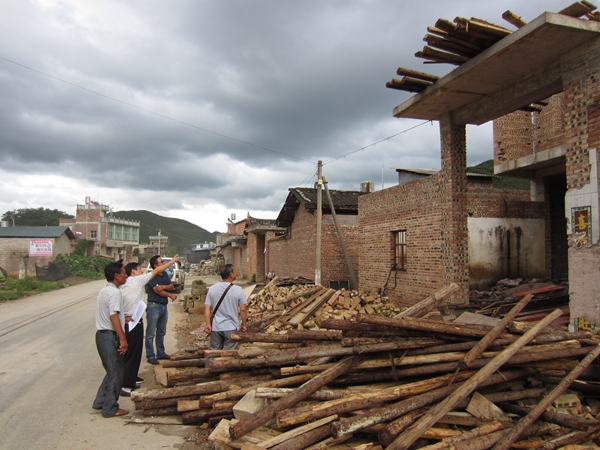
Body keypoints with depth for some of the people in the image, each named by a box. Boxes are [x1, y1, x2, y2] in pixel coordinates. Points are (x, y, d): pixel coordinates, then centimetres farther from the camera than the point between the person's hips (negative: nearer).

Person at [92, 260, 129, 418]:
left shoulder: (104, 290, 14)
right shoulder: (114, 292, -17)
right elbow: (113, 316, -25)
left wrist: (123, 319, 29)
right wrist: (123, 338, -25)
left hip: (102, 335, 10)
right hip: (110, 336, -10)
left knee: (112, 371, 21)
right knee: (116, 372, 2)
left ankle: (100, 402, 28)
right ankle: (110, 408, 11)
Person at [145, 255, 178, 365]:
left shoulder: (165, 275, 11)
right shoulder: (152, 276, -13)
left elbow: (171, 286, 5)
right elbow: (158, 291, -17)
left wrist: (164, 286, -16)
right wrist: (171, 295, -5)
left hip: (164, 306, 8)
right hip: (154, 306, -8)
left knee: (161, 332, 16)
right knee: (151, 333, -1)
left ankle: (161, 353, 27)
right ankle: (150, 356, 5)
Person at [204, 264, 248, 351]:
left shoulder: (212, 289, -3)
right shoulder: (238, 290, -12)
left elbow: (207, 308, -4)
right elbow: (243, 309, -10)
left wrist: (208, 324, 1)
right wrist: (244, 324, 3)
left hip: (216, 327, 3)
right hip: (231, 328, -3)